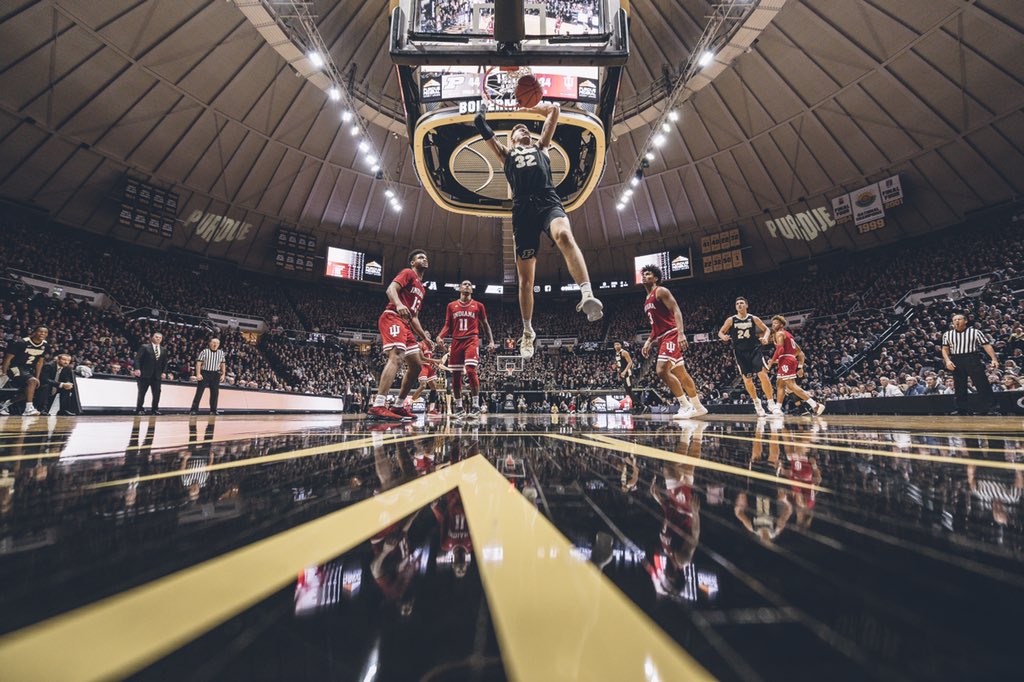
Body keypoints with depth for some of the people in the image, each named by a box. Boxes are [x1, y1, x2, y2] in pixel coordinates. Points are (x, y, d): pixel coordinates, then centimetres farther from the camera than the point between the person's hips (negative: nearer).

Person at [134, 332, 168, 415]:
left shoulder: (163, 351, 14)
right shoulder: (144, 347, 1)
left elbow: (165, 363, 16)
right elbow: (137, 358, -6)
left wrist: (163, 372, 4)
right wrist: (137, 369, -17)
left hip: (157, 375, 4)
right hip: (145, 374, -4)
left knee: (157, 393, 0)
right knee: (142, 392, 3)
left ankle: (155, 409, 7)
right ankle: (139, 409, 11)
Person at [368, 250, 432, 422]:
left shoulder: (422, 289, 28)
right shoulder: (408, 273, 4)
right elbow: (391, 289, -15)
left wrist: (425, 337, 22)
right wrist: (398, 304, -35)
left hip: (406, 324, 10)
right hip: (393, 318, -10)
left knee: (416, 365, 9)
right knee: (396, 357, -28)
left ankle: (399, 406, 15)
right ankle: (377, 407, -35)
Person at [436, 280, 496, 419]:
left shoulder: (478, 306, 8)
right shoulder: (451, 306, 12)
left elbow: (485, 324, 13)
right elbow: (447, 325, 11)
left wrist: (491, 341, 3)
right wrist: (440, 336, -7)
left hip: (471, 340, -3)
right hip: (456, 341, 3)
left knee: (471, 371, -20)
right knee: (455, 375, 4)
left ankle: (475, 406, -12)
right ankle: (459, 407, 16)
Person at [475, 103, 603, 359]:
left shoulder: (541, 146, 32)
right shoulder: (507, 154, 31)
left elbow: (554, 111, 33)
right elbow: (486, 133, 19)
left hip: (548, 201, 0)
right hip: (523, 208, 0)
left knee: (564, 235, -36)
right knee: (525, 275, -2)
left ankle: (587, 295, -49)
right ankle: (527, 330, 10)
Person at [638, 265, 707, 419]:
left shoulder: (661, 291, -4)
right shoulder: (647, 301, 22)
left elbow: (676, 311, -16)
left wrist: (681, 333, -28)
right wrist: (648, 342, 19)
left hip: (671, 335, -9)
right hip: (662, 337, 9)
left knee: (662, 370, -19)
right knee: (681, 374, 11)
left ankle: (685, 405, -9)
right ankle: (698, 407, 19)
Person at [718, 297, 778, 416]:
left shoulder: (754, 318, 2)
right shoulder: (731, 320, 1)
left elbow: (766, 329, 12)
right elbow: (720, 332, 7)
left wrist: (765, 337, -9)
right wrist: (723, 337, -16)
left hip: (754, 350, 0)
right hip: (740, 353, 1)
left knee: (763, 375, -14)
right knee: (747, 380, 6)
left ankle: (771, 403, -2)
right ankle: (757, 403, 25)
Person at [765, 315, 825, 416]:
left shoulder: (780, 333, -1)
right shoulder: (788, 335, 26)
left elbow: (780, 349, -17)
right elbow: (800, 353, 24)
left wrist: (771, 362, -15)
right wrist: (800, 367, 23)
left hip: (786, 360, -10)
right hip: (792, 360, 10)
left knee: (791, 386, -14)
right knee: (780, 384, 12)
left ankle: (815, 405, -20)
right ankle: (777, 409, 10)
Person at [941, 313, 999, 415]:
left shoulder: (975, 332, 3)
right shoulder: (947, 334, 9)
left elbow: (987, 345, -2)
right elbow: (945, 349, 7)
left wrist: (994, 359, -13)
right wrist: (947, 360, -9)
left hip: (973, 360, -2)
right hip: (956, 361, 2)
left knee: (982, 385, -3)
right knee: (959, 387, 7)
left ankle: (990, 407, 4)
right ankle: (961, 409, 13)